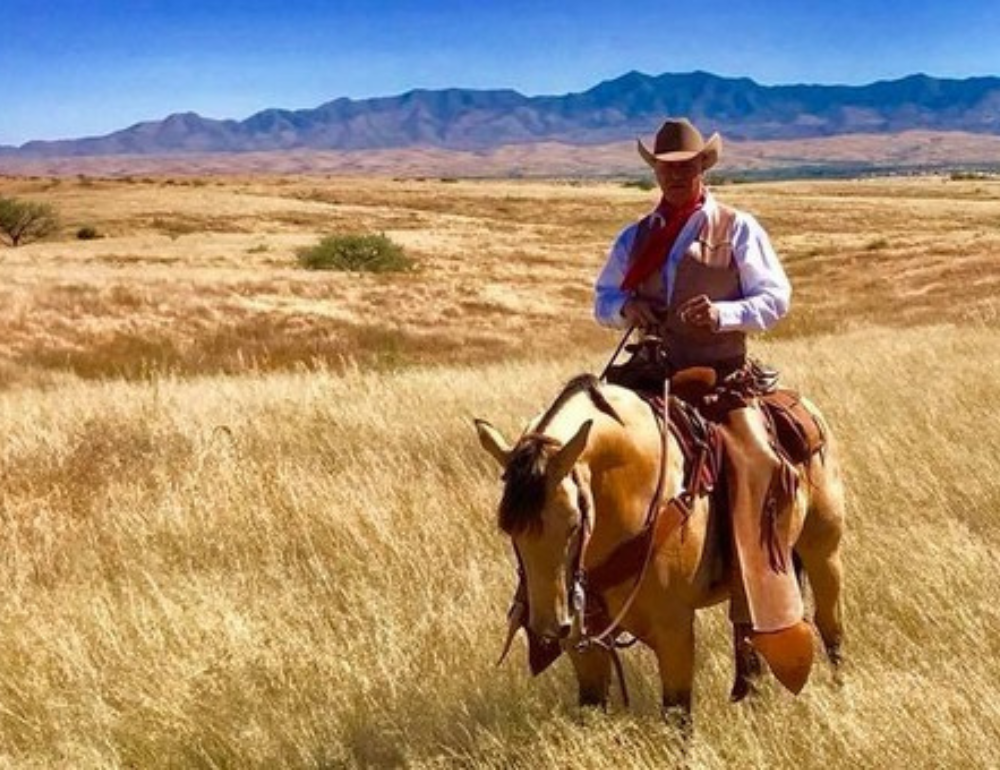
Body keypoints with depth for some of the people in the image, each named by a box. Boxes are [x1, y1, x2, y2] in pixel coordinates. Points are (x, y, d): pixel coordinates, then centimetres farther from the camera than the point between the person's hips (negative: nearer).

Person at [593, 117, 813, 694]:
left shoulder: (738, 229, 4)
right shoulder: (636, 237, 15)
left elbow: (776, 297, -1)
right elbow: (603, 299, 21)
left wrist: (724, 314, -19)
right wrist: (625, 307, -3)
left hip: (722, 377, -4)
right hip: (651, 376, 4)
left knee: (752, 465, -20)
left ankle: (773, 627, -15)